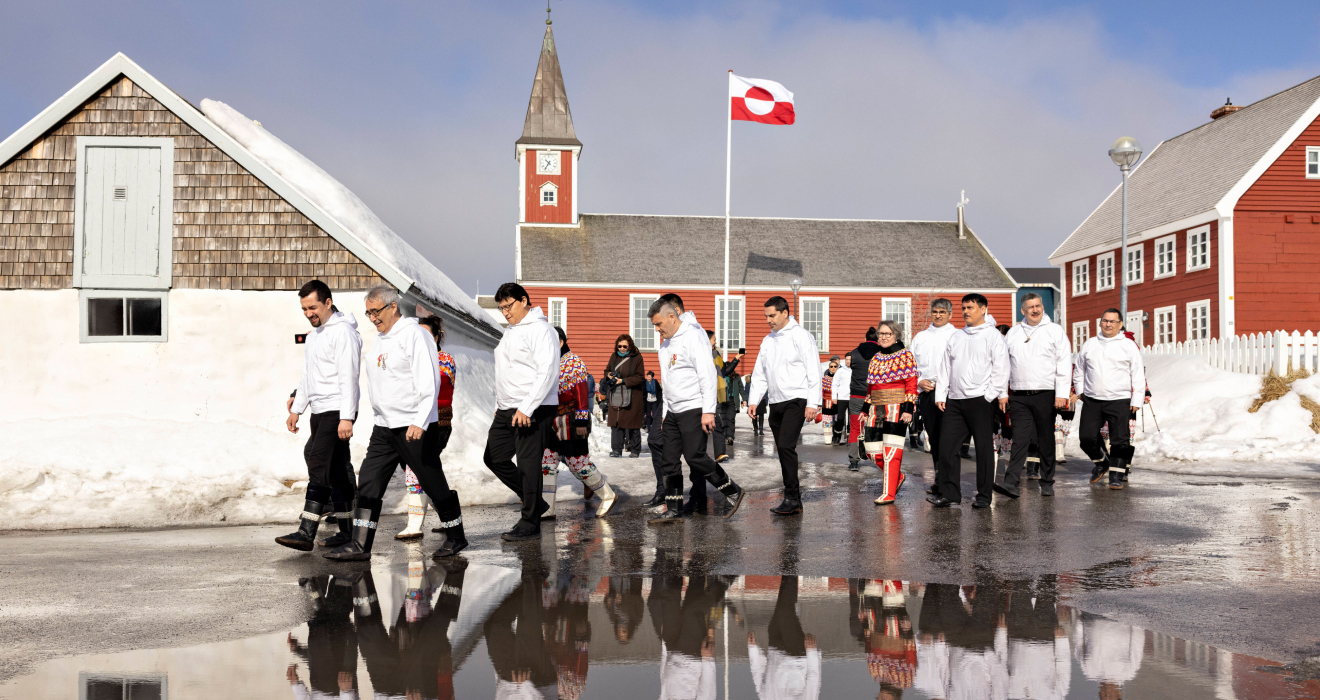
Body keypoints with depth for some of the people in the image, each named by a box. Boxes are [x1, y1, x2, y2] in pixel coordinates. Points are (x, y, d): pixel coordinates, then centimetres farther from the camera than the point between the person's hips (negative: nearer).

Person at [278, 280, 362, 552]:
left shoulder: (342, 331, -11)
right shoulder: (314, 334, 19)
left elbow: (348, 377, -18)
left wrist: (346, 417, -23)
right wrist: (296, 408, 23)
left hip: (337, 412, -9)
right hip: (319, 412, 9)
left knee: (319, 466, -16)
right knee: (336, 471, 10)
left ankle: (306, 533, -20)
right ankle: (348, 530, 16)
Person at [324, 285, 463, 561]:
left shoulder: (415, 334, -11)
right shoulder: (379, 341, 16)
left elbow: (428, 382, -18)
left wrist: (420, 422, -26)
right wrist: (380, 416, 19)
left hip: (415, 427, -8)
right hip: (384, 427, 8)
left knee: (433, 484, 2)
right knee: (368, 483, 0)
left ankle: (455, 537, 18)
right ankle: (359, 545, 2)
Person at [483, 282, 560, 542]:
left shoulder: (540, 329, -13)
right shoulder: (510, 332, 18)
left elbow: (548, 372, -21)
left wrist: (526, 408, -26)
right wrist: (500, 405, 21)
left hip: (534, 411, -10)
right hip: (507, 411, 10)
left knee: (528, 465, -7)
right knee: (494, 458, 12)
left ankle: (530, 525, 2)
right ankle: (534, 502, 23)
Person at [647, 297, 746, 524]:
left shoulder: (693, 337, -11)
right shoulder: (665, 344, 17)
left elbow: (707, 374, -17)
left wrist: (708, 410, -22)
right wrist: (665, 411, 20)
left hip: (694, 409, -9)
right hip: (673, 411, 9)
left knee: (695, 457, -12)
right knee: (670, 460, 5)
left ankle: (733, 492, 4)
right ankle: (674, 510, 10)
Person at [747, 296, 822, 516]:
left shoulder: (801, 336, -5)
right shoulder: (768, 341, 17)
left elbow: (813, 371, -9)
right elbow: (759, 374, 20)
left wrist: (813, 403, -16)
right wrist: (753, 401, 10)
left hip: (796, 400, -7)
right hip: (775, 403, 7)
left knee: (786, 446, -18)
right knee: (783, 449, 6)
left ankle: (792, 498, -15)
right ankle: (794, 499, 11)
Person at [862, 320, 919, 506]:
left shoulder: (905, 355, -1)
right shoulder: (875, 359, 16)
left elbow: (911, 384, -7)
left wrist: (908, 408, -14)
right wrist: (866, 409, 18)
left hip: (896, 409, -6)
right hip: (877, 410, 6)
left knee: (891, 451, -8)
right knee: (873, 450, 3)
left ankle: (889, 493, -5)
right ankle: (897, 477, 26)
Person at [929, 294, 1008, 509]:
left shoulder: (992, 335, 2)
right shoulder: (956, 337, 18)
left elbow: (1000, 367, -4)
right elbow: (945, 368, 18)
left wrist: (999, 394, -13)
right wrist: (940, 395, 10)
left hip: (980, 399, -5)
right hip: (954, 400, 5)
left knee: (984, 447, 0)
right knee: (947, 446, -1)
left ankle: (984, 495, 7)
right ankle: (949, 492, 5)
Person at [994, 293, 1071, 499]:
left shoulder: (1055, 331, 3)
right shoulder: (1013, 333, 13)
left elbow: (1064, 364, -1)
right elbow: (1005, 363, 16)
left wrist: (1061, 394, -8)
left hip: (1045, 395, -2)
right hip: (1019, 396, 2)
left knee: (1046, 440, 6)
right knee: (1019, 439, -6)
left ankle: (1047, 483, 17)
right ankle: (1012, 484, -13)